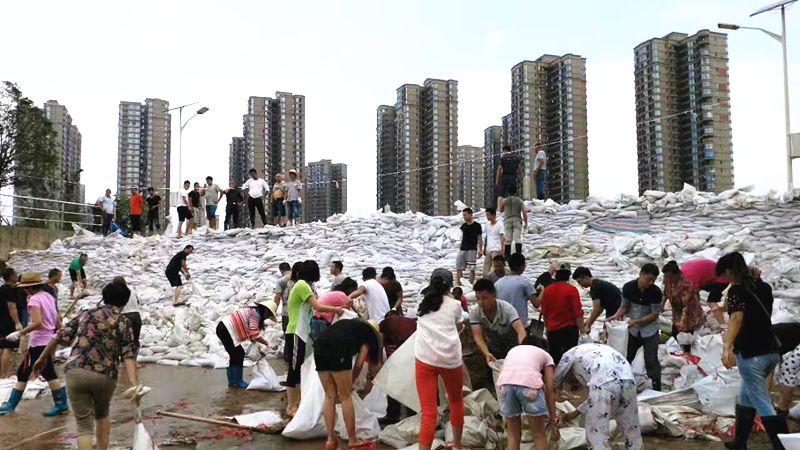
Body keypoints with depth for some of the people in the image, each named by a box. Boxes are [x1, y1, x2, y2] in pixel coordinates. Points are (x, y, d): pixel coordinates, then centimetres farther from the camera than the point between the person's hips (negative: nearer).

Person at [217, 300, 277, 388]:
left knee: (235, 356, 16)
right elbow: (254, 334, -19)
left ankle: (232, 381, 22)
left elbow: (249, 333, 15)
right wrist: (265, 342, -6)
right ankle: (237, 382, 5)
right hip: (226, 330, -10)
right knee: (239, 355, -3)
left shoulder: (254, 311, 16)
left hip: (224, 328, 10)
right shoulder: (255, 313, -13)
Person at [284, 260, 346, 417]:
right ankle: (291, 407, 2)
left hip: (299, 333, 10)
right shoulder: (302, 285, -14)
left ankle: (296, 403, 20)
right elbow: (317, 306, -19)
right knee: (294, 370, -4)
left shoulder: (301, 285, 16)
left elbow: (311, 308, 8)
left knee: (298, 369, 13)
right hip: (295, 334, -10)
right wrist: (336, 309, -9)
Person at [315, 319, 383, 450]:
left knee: (330, 396, 15)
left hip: (319, 347, 6)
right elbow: (358, 364, 10)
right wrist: (350, 382, 25)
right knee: (345, 397, 7)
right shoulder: (370, 332, 18)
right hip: (337, 351, -6)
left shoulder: (352, 324, 35)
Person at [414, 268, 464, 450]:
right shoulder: (454, 305, 9)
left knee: (428, 411, -2)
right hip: (451, 358, -1)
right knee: (456, 401, 24)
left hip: (425, 358, 1)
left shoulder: (422, 304, 15)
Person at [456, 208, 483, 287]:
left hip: (472, 250, -5)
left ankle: (471, 284, 2)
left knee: (472, 269, -4)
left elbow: (480, 239, -1)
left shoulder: (477, 226, -2)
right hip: (462, 250, 5)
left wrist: (480, 250, -8)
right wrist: (460, 248, 16)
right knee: (458, 268, 1)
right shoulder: (463, 226, 12)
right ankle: (458, 284, 6)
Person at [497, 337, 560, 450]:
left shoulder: (512, 350, 40)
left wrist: (506, 418, 42)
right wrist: (553, 421, 21)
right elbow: (549, 390, 20)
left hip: (505, 384, 3)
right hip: (529, 383, -2)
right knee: (539, 435, 17)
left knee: (513, 435, 20)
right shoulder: (545, 355, 31)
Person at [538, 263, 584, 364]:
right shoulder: (572, 290, -11)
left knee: (554, 357, 10)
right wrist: (582, 328, -4)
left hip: (552, 330, 3)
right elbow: (578, 312, -12)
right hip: (569, 329, -3)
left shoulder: (547, 290, 1)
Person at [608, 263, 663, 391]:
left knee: (651, 361, -3)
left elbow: (654, 315, -14)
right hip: (632, 331, 3)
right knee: (625, 358, 13)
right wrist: (617, 315, -18)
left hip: (650, 332, -3)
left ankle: (657, 389, 10)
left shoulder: (656, 292, -19)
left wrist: (636, 321, -23)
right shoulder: (628, 287, -11)